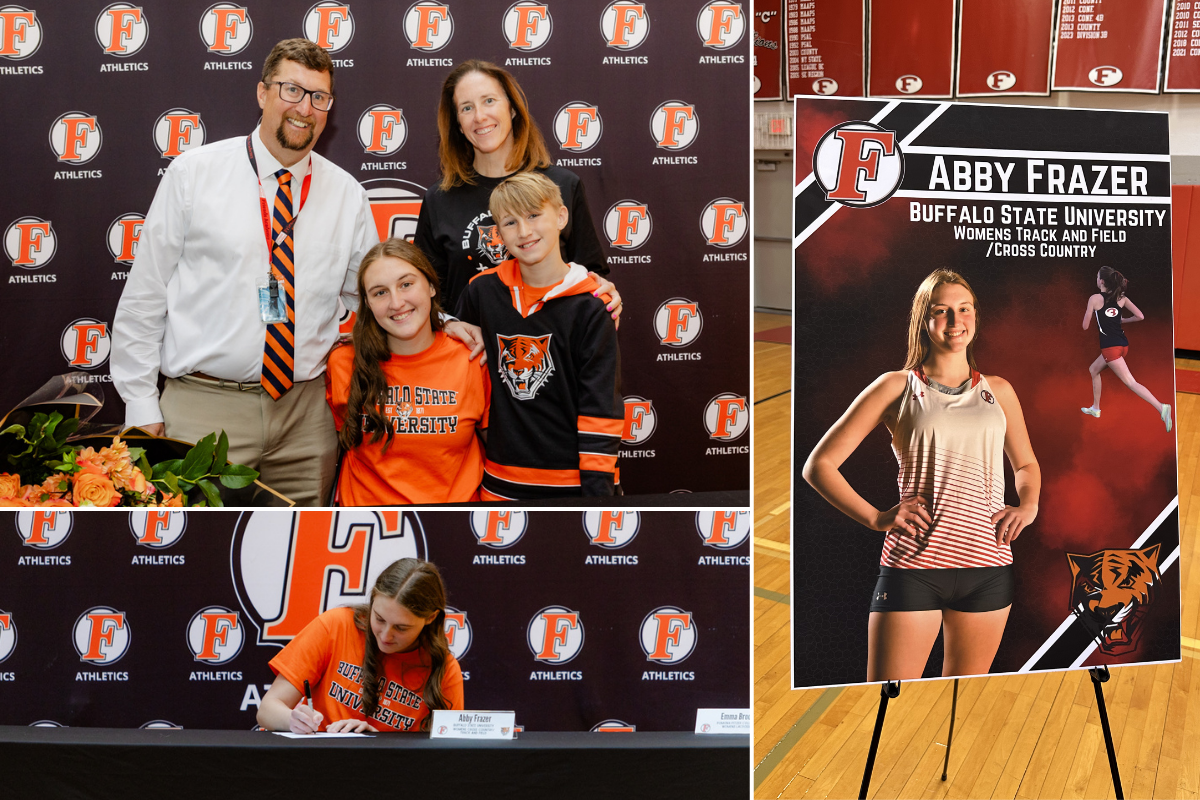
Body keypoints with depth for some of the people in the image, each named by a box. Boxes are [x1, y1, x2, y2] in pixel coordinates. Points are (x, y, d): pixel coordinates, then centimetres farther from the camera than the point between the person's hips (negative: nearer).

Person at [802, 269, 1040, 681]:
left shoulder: (998, 391, 14)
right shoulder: (896, 386, 4)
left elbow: (1026, 464, 30)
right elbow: (819, 465, 3)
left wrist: (1028, 505, 8)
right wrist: (876, 517, -7)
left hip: (988, 568, 4)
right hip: (914, 565, -3)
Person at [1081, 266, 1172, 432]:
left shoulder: (1094, 299, -8)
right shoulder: (1121, 298, 6)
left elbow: (1085, 326, -5)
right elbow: (1140, 316, 3)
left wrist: (1086, 313, 16)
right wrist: (1121, 320, 17)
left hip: (1110, 346, -8)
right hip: (1122, 343, 8)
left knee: (1131, 382, -9)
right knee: (1093, 369, 26)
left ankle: (1162, 408, -23)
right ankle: (1095, 408, 32)